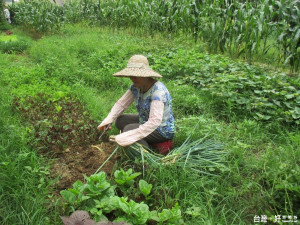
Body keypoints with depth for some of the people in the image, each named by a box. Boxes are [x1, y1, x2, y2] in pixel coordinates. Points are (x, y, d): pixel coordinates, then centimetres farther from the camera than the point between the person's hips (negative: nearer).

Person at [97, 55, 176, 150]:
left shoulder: (158, 90, -31)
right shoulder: (136, 86, -7)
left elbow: (154, 122, -40)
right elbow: (121, 103, 0)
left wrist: (126, 137, -44)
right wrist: (107, 121, -17)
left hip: (164, 130, -8)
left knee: (128, 129, -24)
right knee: (120, 121, 3)